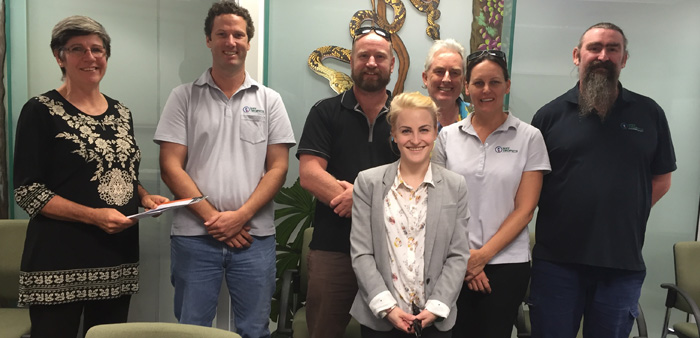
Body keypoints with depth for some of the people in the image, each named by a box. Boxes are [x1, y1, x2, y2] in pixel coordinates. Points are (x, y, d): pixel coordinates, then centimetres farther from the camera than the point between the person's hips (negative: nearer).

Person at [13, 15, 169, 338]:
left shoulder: (121, 112, 11)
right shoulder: (41, 111, -6)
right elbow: (28, 193, -10)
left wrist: (144, 197, 1)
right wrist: (93, 215, -20)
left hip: (118, 258, 5)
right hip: (59, 265, -5)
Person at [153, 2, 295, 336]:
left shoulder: (269, 100, 7)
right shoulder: (184, 97, 4)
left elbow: (278, 167, 2)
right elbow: (170, 167, -2)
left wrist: (241, 215, -10)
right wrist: (212, 217, -10)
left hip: (255, 236, 1)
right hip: (194, 236, 0)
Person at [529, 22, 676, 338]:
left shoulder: (649, 113, 6)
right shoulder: (550, 114, 2)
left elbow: (662, 179, 12)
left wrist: (625, 215, 0)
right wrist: (565, 213, -6)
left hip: (624, 263, 2)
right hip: (556, 261, -1)